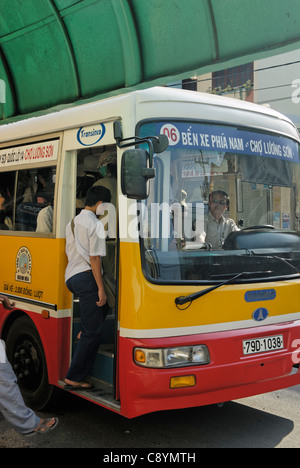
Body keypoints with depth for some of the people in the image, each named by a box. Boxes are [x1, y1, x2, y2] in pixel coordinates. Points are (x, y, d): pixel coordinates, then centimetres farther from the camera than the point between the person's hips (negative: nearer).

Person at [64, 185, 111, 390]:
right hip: (86, 276, -9)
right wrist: (101, 288, -15)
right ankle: (74, 378, 0)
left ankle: (84, 333, 19)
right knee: (93, 332, -3)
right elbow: (94, 258, -16)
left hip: (71, 276, 9)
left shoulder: (72, 223, 17)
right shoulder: (95, 224, -10)